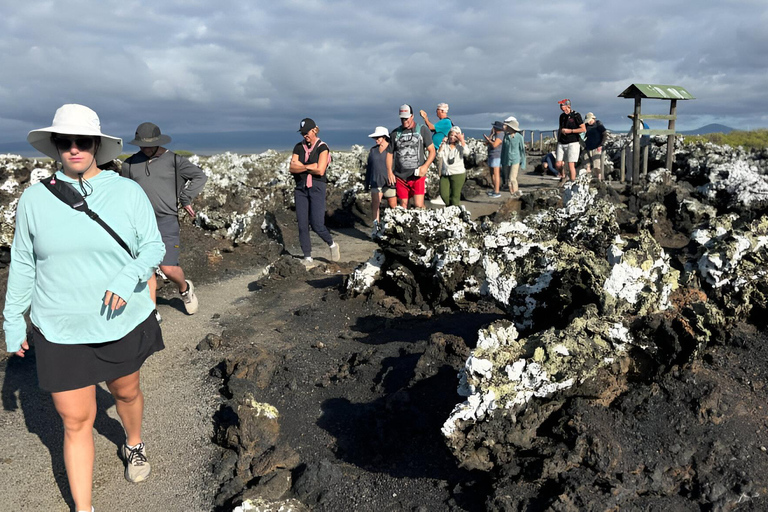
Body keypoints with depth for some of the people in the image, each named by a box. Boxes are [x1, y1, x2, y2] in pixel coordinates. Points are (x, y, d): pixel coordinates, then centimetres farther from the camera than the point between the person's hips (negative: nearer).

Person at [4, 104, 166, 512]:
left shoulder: (128, 192, -7)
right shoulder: (34, 199, -4)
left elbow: (153, 246, -4)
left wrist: (129, 277, -23)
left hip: (124, 322, 0)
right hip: (60, 332, 0)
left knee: (126, 391, 22)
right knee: (75, 421, 6)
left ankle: (133, 446, 54)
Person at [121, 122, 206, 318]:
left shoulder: (174, 160, 1)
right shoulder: (130, 163, 11)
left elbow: (200, 176, 2)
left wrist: (185, 199, -2)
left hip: (166, 222, -3)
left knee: (168, 268, -7)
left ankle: (185, 288, 26)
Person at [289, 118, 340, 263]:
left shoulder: (322, 147, -4)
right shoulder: (298, 147, 10)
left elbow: (320, 171, -15)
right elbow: (292, 168, -1)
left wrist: (301, 167, -5)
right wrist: (310, 167, -12)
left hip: (317, 187, -4)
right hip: (300, 188, 4)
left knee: (317, 224, -11)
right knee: (302, 225, 1)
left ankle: (332, 245, 17)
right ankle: (307, 256, 12)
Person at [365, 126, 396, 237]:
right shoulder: (373, 150, 14)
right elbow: (369, 167, 19)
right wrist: (367, 184, 16)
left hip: (389, 182, -3)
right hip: (376, 182, 3)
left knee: (393, 205, 3)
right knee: (375, 204, -11)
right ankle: (376, 227, -13)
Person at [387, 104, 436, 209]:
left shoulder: (422, 130, 3)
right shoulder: (395, 133, 9)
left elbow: (432, 151, 2)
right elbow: (389, 153, 13)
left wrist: (425, 166, -15)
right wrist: (389, 172, 0)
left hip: (417, 176, -2)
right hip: (400, 177, 3)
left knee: (419, 206, -12)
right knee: (402, 205, 7)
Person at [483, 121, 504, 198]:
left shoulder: (500, 135, -15)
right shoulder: (495, 134, 15)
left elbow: (494, 145, -26)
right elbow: (487, 143, 6)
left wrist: (487, 139, -12)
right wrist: (491, 134, -3)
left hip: (497, 157, -10)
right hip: (492, 156, 10)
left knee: (496, 174, -9)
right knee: (492, 173, 15)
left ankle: (497, 192, -7)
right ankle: (494, 190, 23)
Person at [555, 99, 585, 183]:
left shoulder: (576, 115, -6)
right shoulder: (562, 116, 12)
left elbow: (584, 129, -9)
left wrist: (569, 131, -13)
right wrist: (558, 142, 19)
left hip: (573, 143, -5)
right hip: (561, 144, 5)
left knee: (571, 165, -8)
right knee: (558, 164, -1)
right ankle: (563, 177, 26)